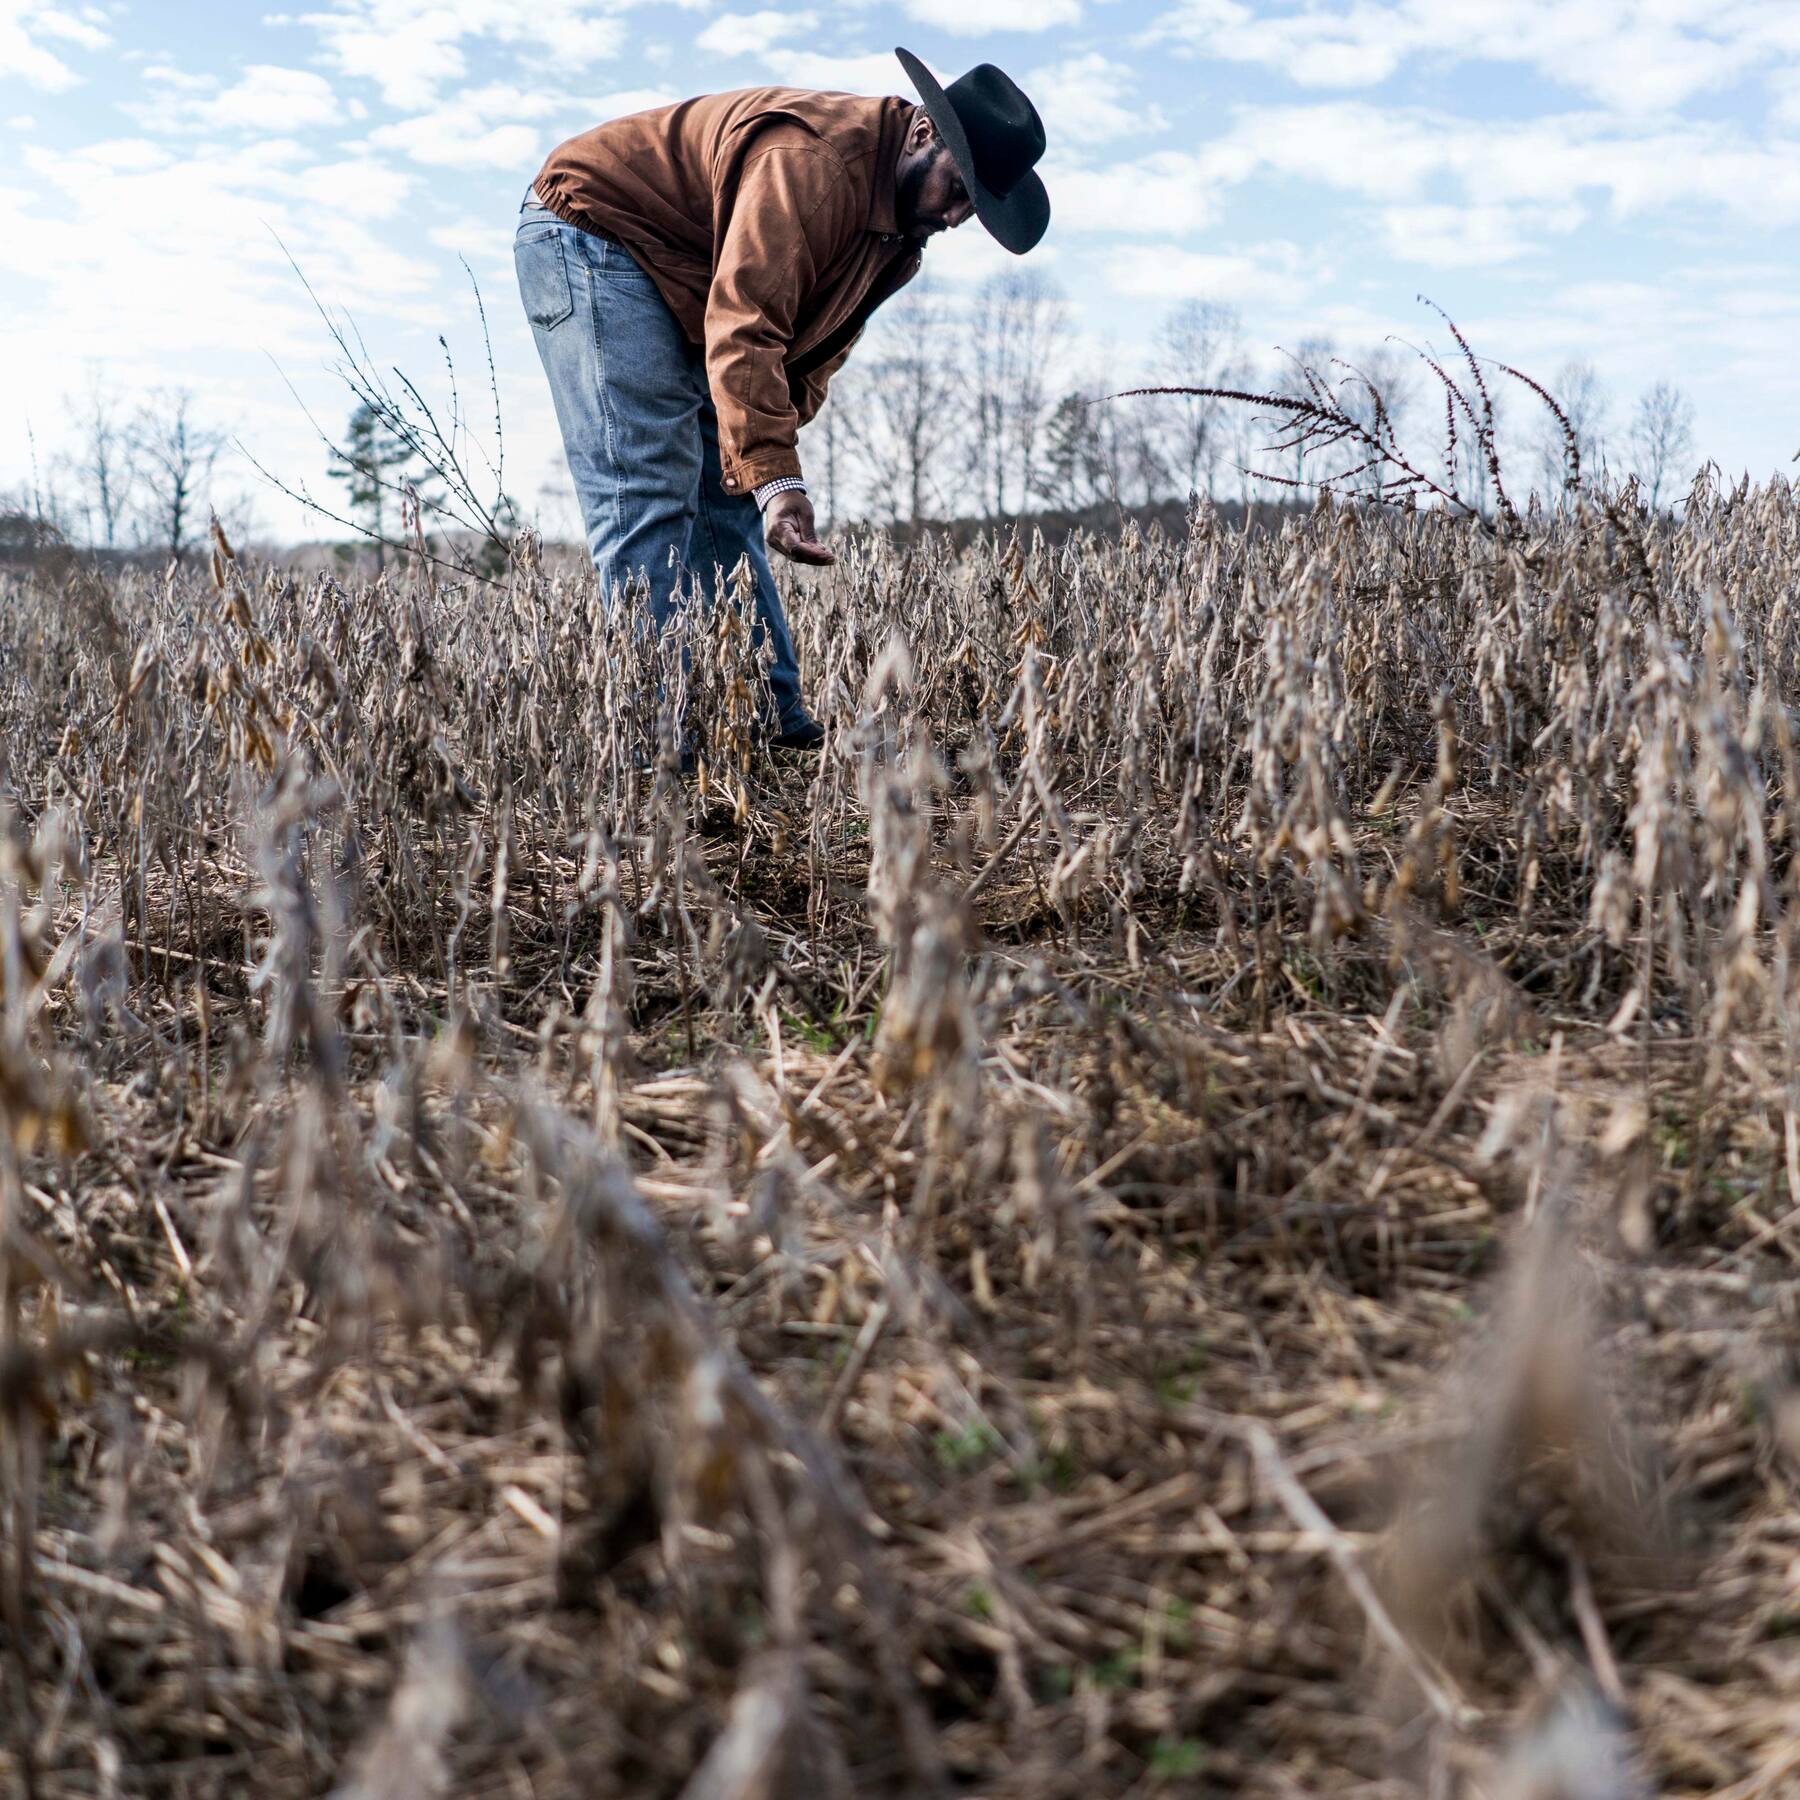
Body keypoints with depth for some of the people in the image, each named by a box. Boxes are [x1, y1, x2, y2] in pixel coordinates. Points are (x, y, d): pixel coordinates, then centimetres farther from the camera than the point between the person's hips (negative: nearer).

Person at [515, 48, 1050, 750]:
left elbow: (820, 342, 7)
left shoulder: (902, 221, 3)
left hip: (681, 291, 10)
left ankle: (774, 723, 8)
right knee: (650, 490, -18)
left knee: (727, 501, 5)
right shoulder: (812, 162, -29)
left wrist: (770, 442, -7)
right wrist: (775, 478, -43)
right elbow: (744, 330, -37)